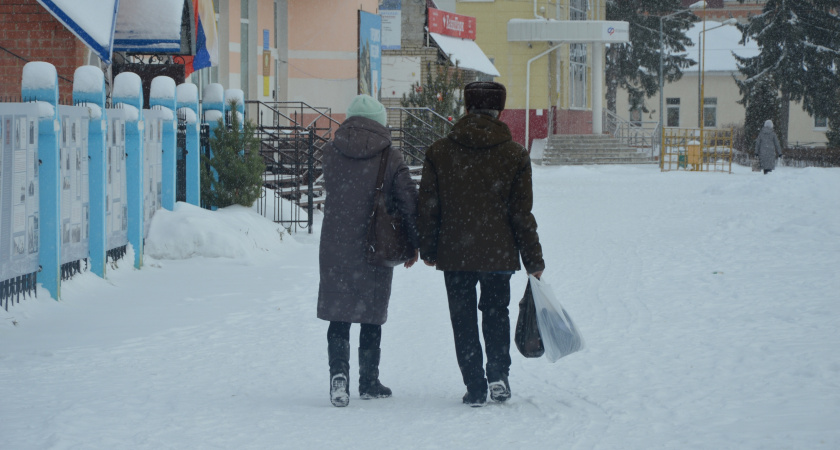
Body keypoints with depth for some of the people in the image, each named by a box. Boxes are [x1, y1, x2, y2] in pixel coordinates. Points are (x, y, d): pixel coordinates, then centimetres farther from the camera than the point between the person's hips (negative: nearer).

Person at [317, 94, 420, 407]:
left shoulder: (331, 152, -3)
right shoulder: (390, 158, -8)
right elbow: (408, 202, -5)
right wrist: (413, 243, 6)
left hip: (335, 249, 1)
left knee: (339, 316, 6)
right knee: (372, 317, 12)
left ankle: (338, 371, -16)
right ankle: (369, 382, 19)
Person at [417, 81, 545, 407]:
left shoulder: (438, 152, -2)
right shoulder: (515, 155, -3)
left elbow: (428, 207, 1)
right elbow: (522, 214, -2)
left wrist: (427, 249, 14)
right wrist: (534, 261, 5)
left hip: (455, 255, 0)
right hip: (499, 254, 0)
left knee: (464, 320, 8)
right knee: (496, 312, 19)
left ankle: (475, 387, 6)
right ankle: (498, 373, 3)